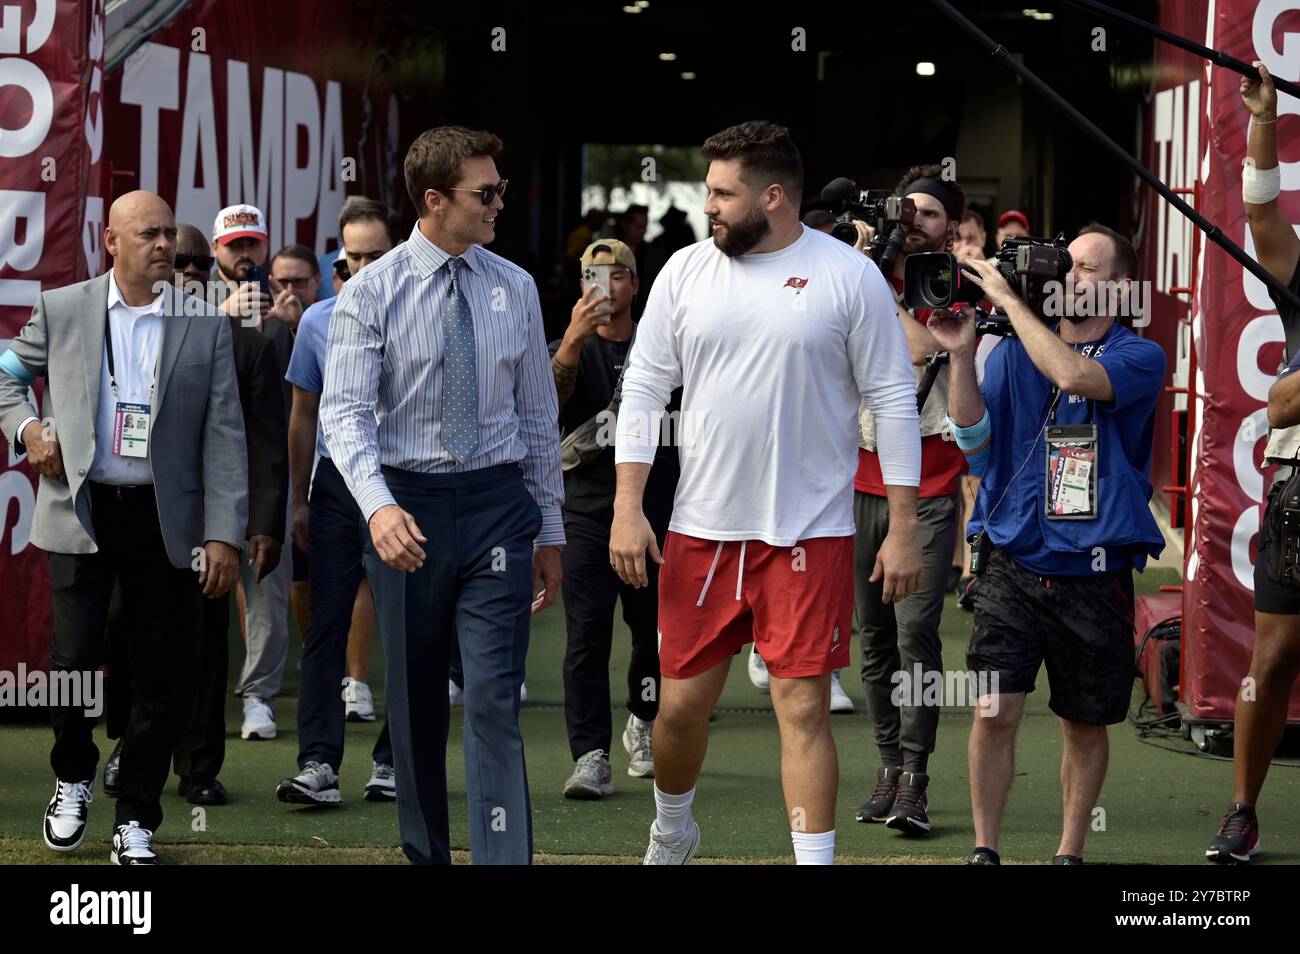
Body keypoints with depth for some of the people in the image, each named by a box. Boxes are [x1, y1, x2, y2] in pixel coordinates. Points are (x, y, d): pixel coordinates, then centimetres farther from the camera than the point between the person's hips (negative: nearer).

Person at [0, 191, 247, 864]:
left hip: (164, 519, 1)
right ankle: (73, 781, 20)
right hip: (81, 510, -1)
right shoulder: (61, 311, 3)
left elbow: (224, 436, 1)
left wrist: (224, 535, -6)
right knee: (74, 660, -8)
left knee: (158, 677, 3)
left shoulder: (205, 326, 3)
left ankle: (136, 822, 15)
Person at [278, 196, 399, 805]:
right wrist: (300, 499, 11)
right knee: (326, 623, -6)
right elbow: (304, 414, 14)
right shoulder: (319, 321, 8)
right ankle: (318, 763, -10)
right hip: (336, 482, 1)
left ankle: (392, 760, 10)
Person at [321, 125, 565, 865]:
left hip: (497, 504, 1)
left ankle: (506, 859, -11)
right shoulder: (373, 292, -5)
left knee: (495, 701, -8)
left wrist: (550, 531, 11)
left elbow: (539, 416, 10)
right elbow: (346, 412, -12)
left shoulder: (516, 289, 5)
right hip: (408, 505, -1)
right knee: (416, 702, 11)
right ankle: (424, 854, 24)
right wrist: (379, 506, -29)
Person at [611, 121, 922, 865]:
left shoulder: (849, 277, -5)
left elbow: (894, 403, -3)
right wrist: (628, 507, -1)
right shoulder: (687, 271, 4)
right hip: (701, 528, 3)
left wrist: (905, 528, -6)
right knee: (683, 703, 11)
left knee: (804, 708, -6)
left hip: (811, 532, -3)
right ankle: (672, 832, 37)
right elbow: (645, 388, 7)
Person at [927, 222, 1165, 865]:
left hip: (1094, 576, -1)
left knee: (1085, 725, 9)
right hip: (1013, 565, 1)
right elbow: (974, 436, -1)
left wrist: (1010, 300, -17)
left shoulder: (1139, 358, -1)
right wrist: (961, 354, -13)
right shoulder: (1013, 353, 9)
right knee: (995, 711, -11)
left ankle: (1070, 853, 24)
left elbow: (1075, 376, -22)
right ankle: (984, 850, 2)